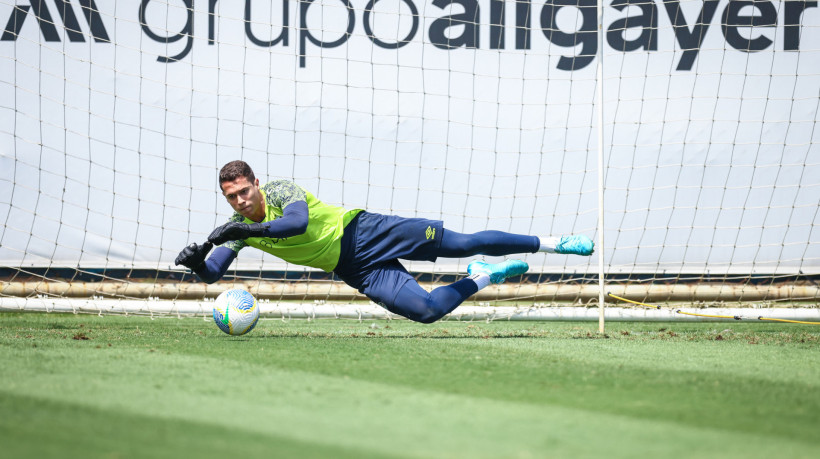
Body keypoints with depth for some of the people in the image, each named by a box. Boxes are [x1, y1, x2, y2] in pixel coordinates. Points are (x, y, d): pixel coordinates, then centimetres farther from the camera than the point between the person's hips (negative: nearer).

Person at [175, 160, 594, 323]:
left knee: (460, 243, -10)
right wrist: (195, 259, -26)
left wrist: (248, 229, -45)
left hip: (364, 232, -4)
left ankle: (551, 243, 7)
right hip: (356, 273, 4)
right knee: (426, 310, -15)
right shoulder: (239, 228, 0)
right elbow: (212, 273, -4)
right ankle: (481, 279, 15)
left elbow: (298, 221, -38)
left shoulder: (280, 192, -17)